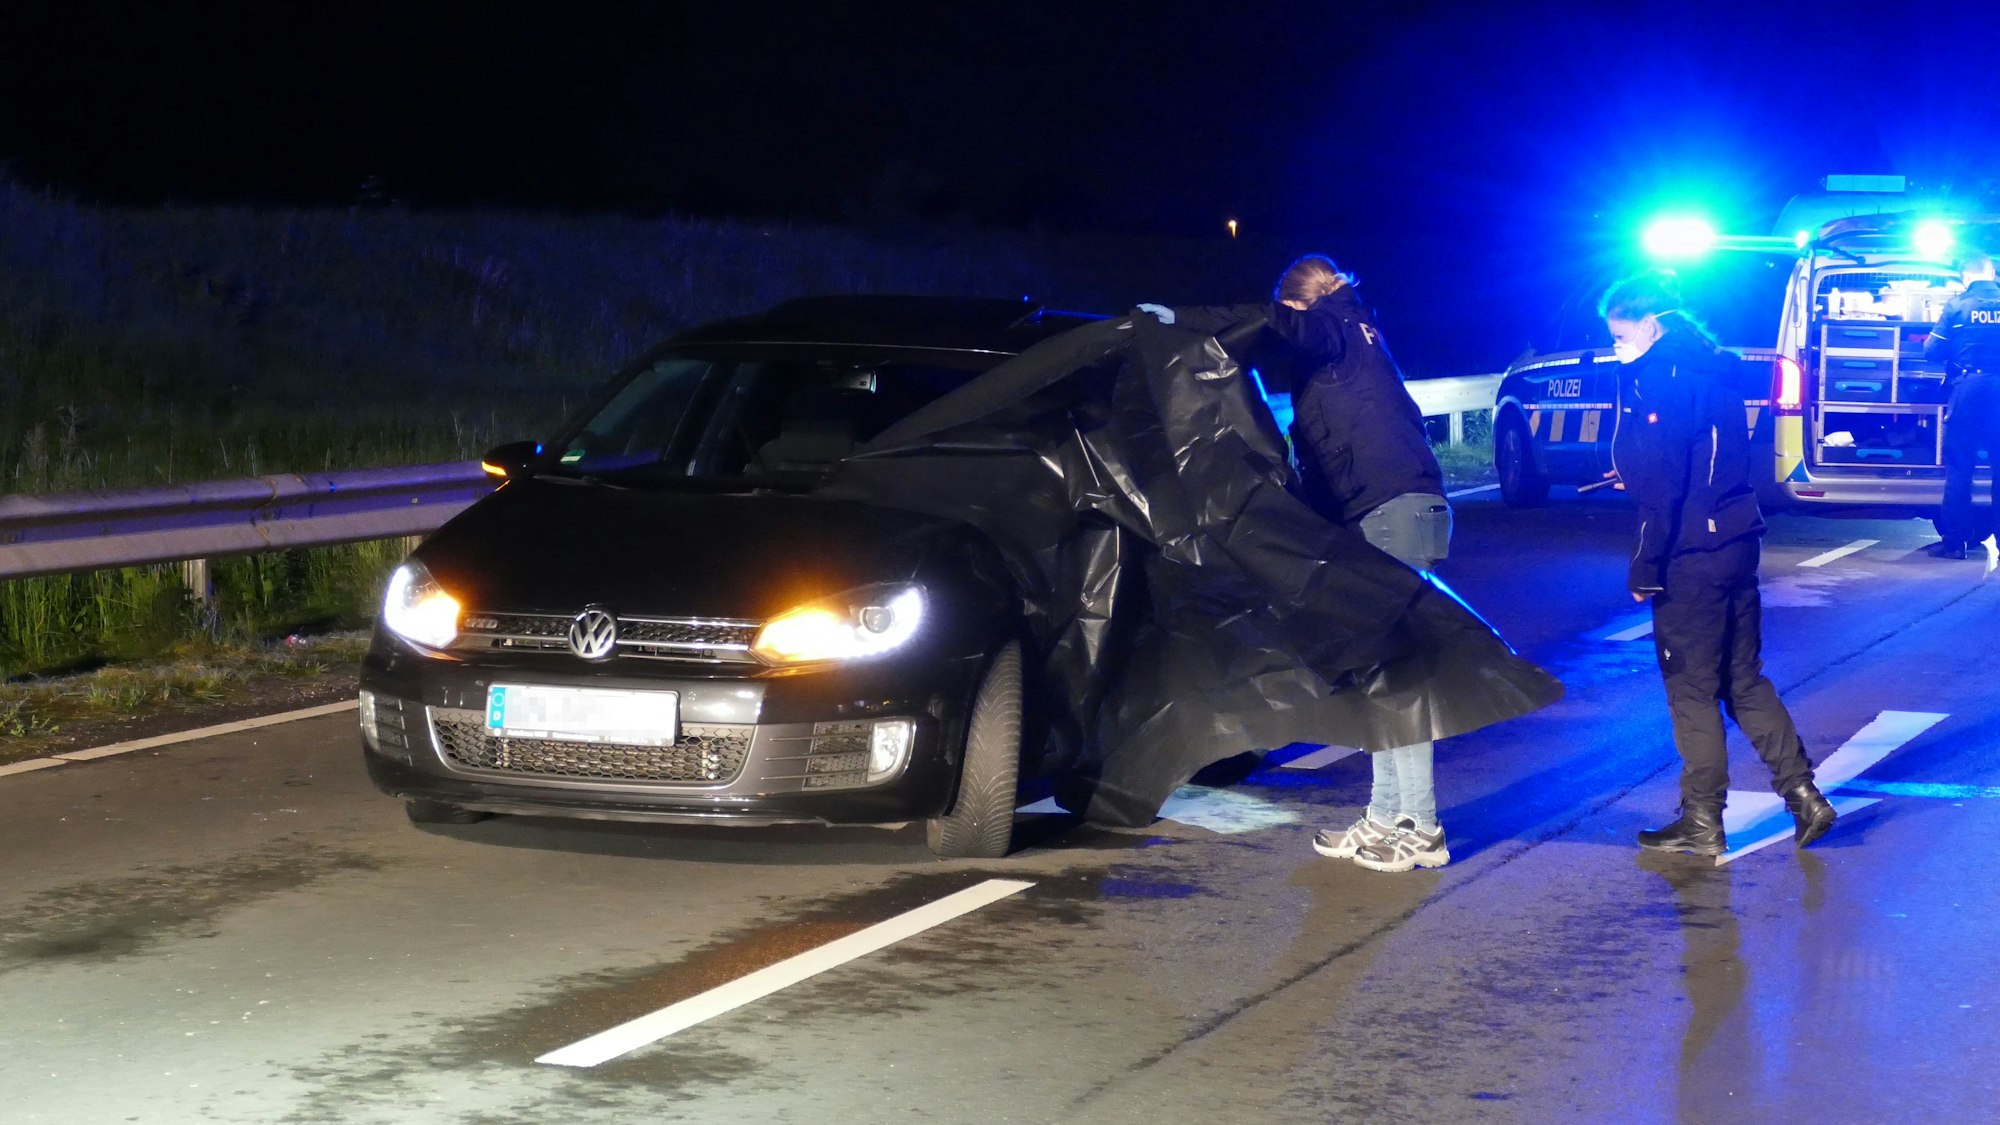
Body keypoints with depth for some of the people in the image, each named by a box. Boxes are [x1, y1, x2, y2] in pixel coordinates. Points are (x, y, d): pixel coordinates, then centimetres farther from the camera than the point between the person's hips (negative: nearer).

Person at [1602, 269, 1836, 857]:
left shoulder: (1656, 376, -14)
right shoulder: (1711, 367, 14)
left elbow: (1660, 484, -19)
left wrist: (1645, 567, -16)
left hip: (1691, 553, -9)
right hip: (1738, 541, 9)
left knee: (1691, 689, 1)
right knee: (1744, 679, 16)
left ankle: (1702, 822, 7)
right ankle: (1803, 795, 13)